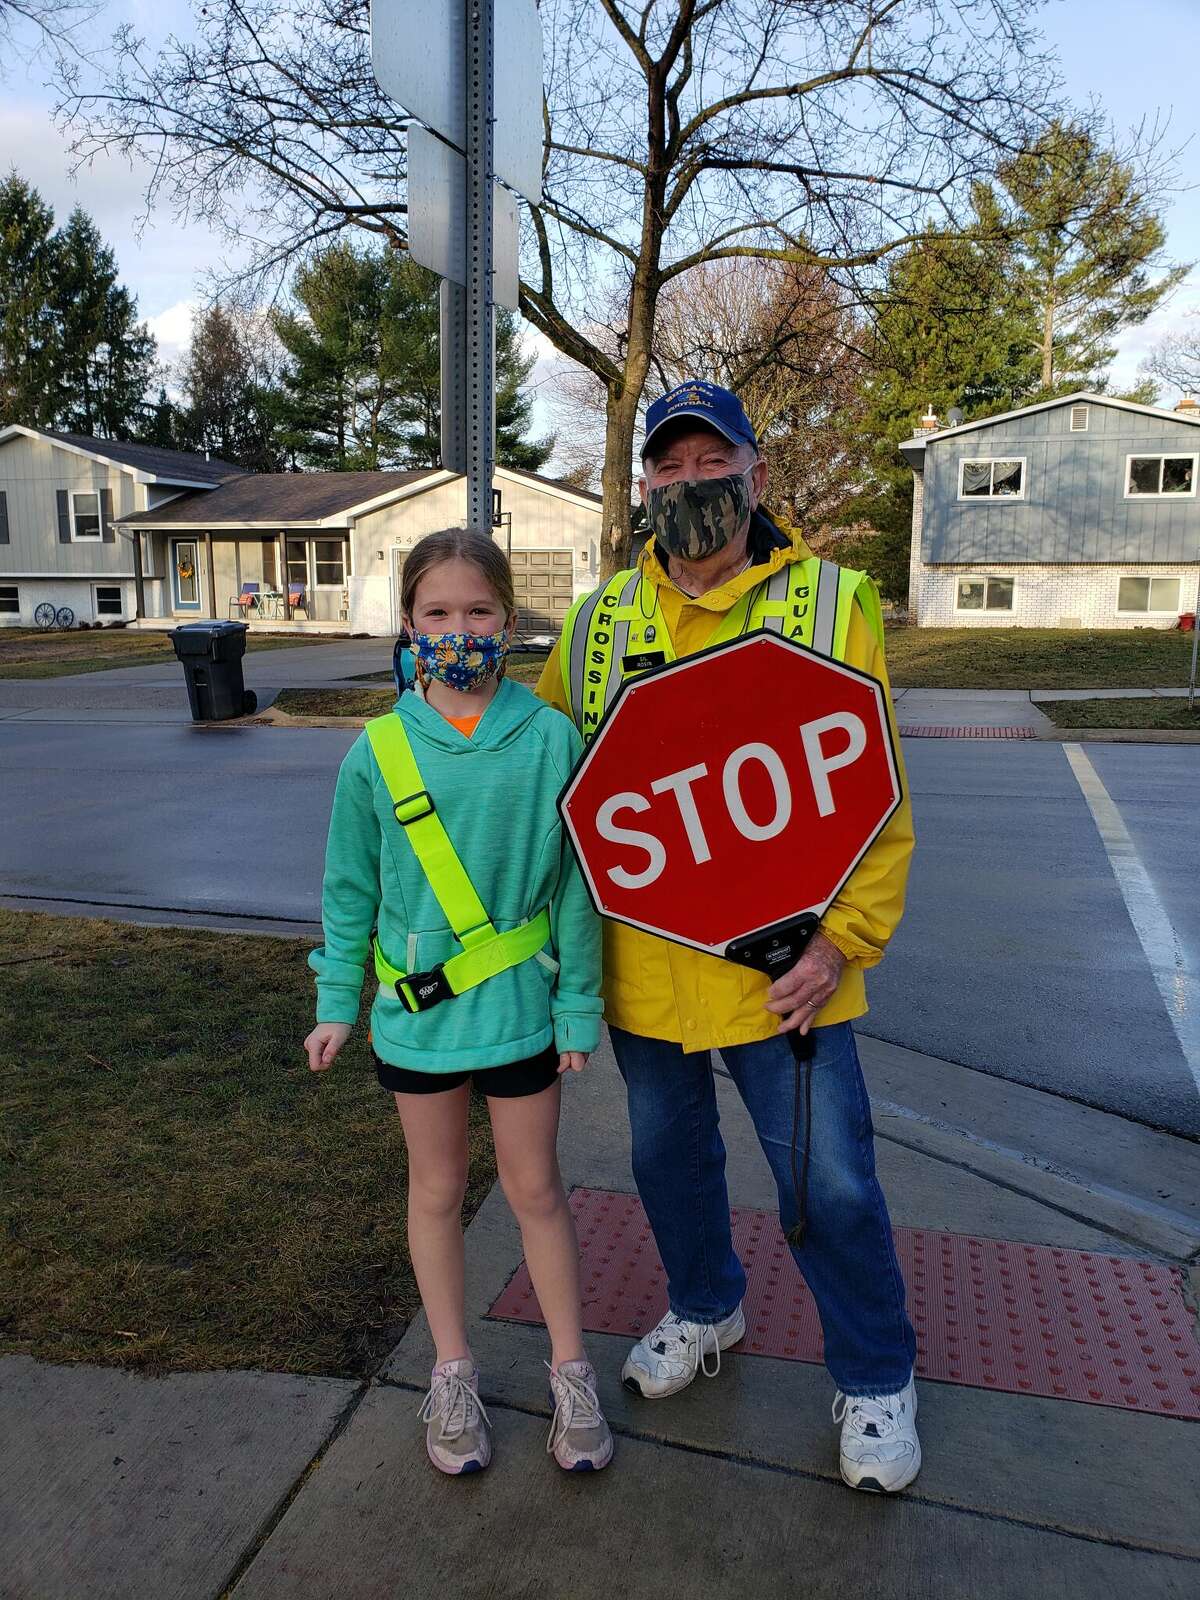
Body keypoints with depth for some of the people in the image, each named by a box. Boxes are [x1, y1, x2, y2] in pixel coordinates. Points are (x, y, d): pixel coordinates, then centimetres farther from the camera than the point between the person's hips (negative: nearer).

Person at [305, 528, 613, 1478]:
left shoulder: (550, 739, -11)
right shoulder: (380, 750, -8)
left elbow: (573, 883, -5)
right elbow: (351, 889, 2)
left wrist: (578, 1006, -3)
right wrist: (337, 1004, 5)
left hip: (519, 1007, -1)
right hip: (416, 1011, 1)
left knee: (534, 1188, 14)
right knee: (437, 1189, 18)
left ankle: (571, 1372, 35)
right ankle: (453, 1373, 38)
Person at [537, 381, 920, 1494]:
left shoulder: (830, 605, -6)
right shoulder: (599, 622, 3)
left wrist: (843, 941, -15)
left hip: (776, 968, -3)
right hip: (642, 965, 4)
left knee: (829, 1181, 9)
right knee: (668, 1158, 22)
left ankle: (874, 1377, 36)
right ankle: (705, 1310, 51)